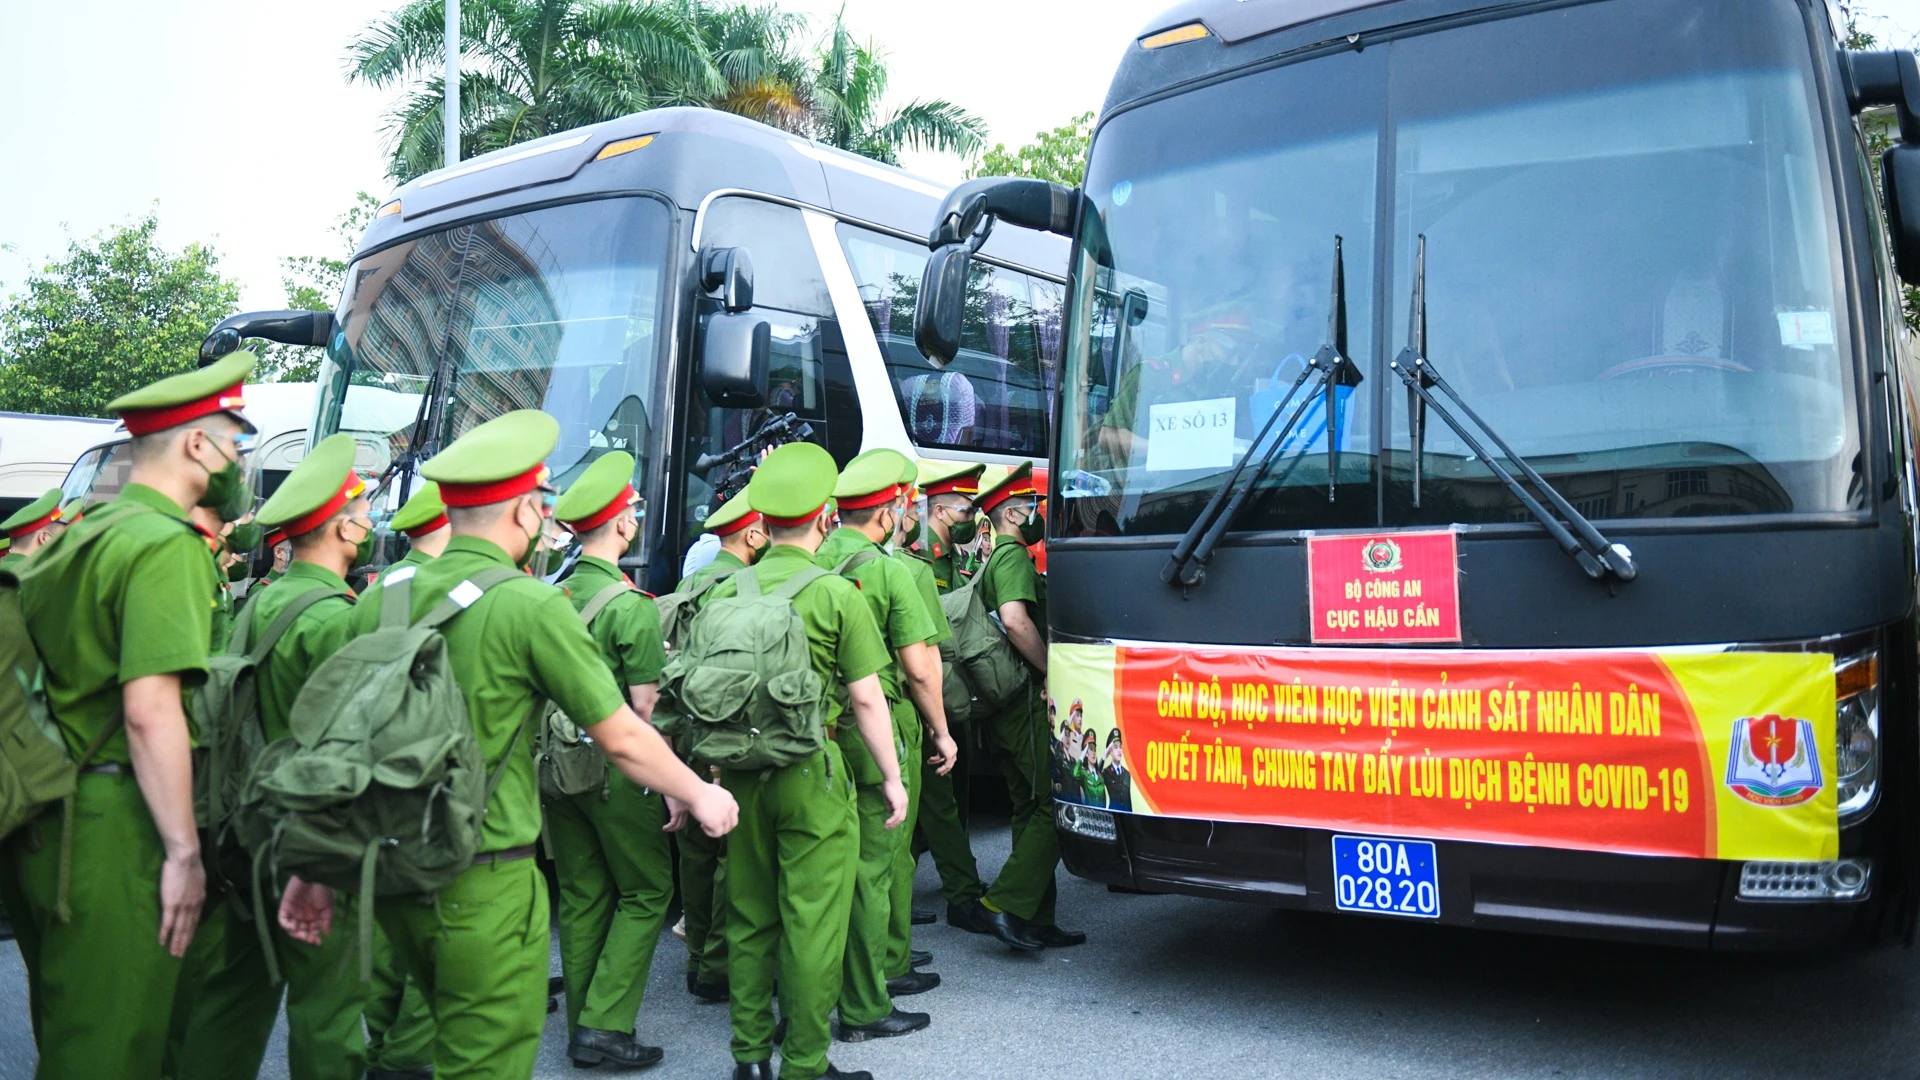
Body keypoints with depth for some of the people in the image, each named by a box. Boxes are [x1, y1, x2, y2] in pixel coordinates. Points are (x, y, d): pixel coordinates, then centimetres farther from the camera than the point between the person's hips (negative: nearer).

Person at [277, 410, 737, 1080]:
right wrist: (701, 796, 6)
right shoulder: (531, 606, -15)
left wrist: (311, 869, 15)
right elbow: (622, 739, -10)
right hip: (485, 887, -7)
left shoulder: (379, 601, 3)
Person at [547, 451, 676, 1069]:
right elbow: (646, 705, -17)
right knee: (646, 892, 8)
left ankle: (581, 1031, 23)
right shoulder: (631, 605, -16)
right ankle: (604, 1024, 4)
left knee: (582, 897, 15)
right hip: (615, 768, -6)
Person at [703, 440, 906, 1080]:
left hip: (741, 774, 5)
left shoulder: (726, 593, 2)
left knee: (749, 919, 16)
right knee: (812, 924, 4)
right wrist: (892, 777, 1)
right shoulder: (837, 594, -9)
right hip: (810, 774, -5)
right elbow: (866, 697, -9)